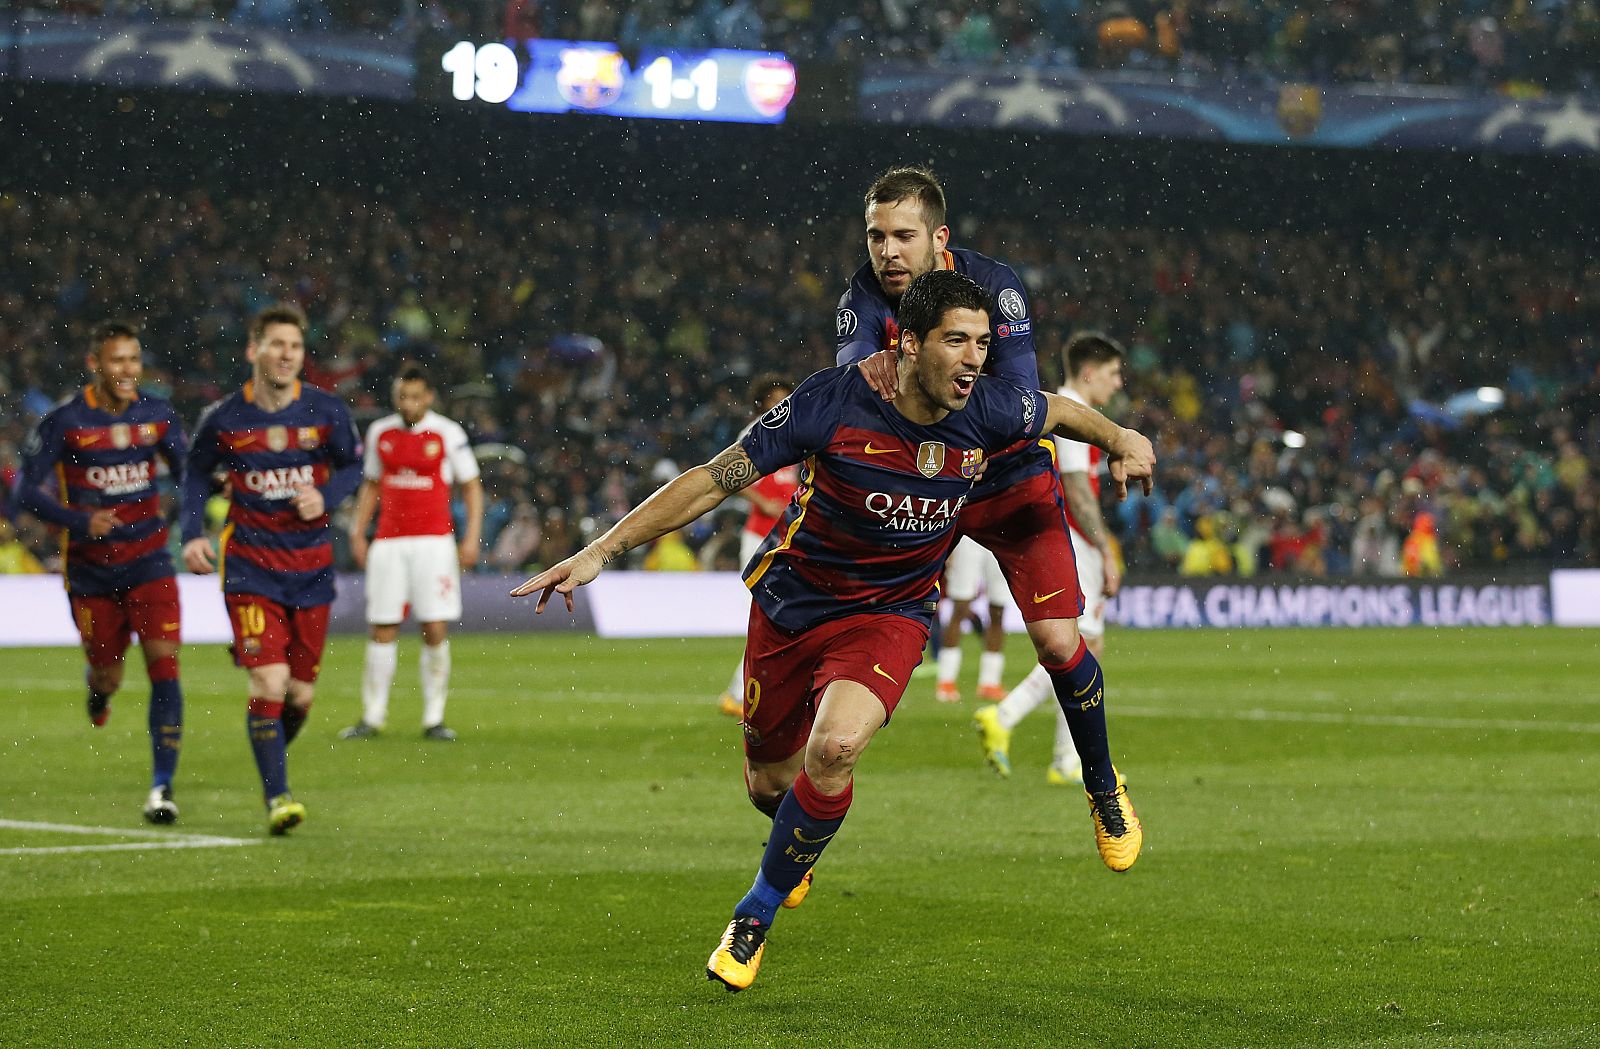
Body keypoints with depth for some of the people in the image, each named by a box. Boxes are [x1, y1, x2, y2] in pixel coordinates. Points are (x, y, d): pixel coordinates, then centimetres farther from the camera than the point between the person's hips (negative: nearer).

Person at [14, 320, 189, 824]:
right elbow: (27, 491, -9)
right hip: (91, 568, -1)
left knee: (164, 664, -14)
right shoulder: (64, 421, -10)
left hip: (148, 561, 1)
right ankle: (97, 688, 50)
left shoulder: (157, 414, 0)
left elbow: (187, 471, 14)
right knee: (108, 676, 8)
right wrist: (81, 521, -23)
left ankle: (162, 787, -11)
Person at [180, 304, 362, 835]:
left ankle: (273, 755, 37)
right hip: (250, 566, -2)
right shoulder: (224, 419, -6)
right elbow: (197, 472, 11)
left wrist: (326, 497, -11)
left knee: (300, 694, 7)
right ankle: (277, 797, -9)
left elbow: (352, 466, 10)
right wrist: (193, 534, -2)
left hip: (311, 566, 2)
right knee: (269, 682, -16)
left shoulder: (327, 411, -5)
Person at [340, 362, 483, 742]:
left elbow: (472, 486, 4)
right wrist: (357, 532, 12)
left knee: (435, 630, -5)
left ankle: (434, 718, 1)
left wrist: (472, 537, -4)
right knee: (381, 631, 1)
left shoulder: (448, 433, -1)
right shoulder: (380, 433, 9)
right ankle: (372, 717, 7)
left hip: (434, 540, -3)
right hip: (388, 541, 3)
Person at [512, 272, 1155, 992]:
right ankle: (798, 853, 52)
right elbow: (714, 479, -19)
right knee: (769, 784, 11)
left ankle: (755, 916, -6)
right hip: (791, 600, 0)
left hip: (891, 611, 0)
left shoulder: (988, 412, -16)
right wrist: (602, 550, -22)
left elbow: (1054, 411, 10)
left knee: (835, 745, -28)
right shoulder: (832, 403, -24)